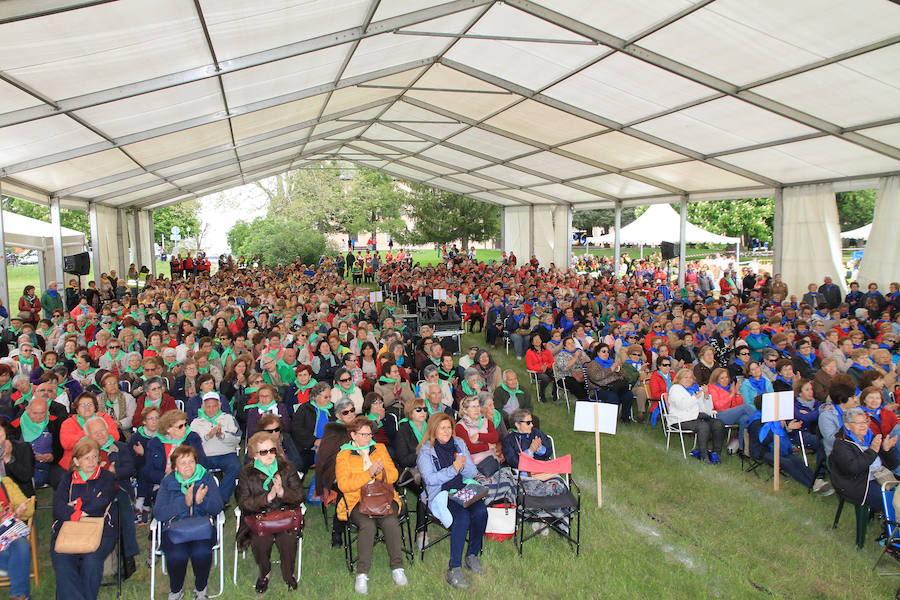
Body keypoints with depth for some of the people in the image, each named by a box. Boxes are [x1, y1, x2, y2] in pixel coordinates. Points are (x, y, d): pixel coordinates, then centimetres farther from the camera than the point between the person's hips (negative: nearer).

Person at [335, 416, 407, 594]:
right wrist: (368, 474, -16)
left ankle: (397, 567, -16)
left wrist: (382, 472, -11)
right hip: (357, 500, -2)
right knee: (368, 525, -32)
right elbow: (343, 484, -8)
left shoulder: (380, 448, 17)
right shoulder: (343, 455, 7)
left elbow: (393, 475, 12)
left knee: (391, 521, -29)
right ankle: (362, 574, -23)